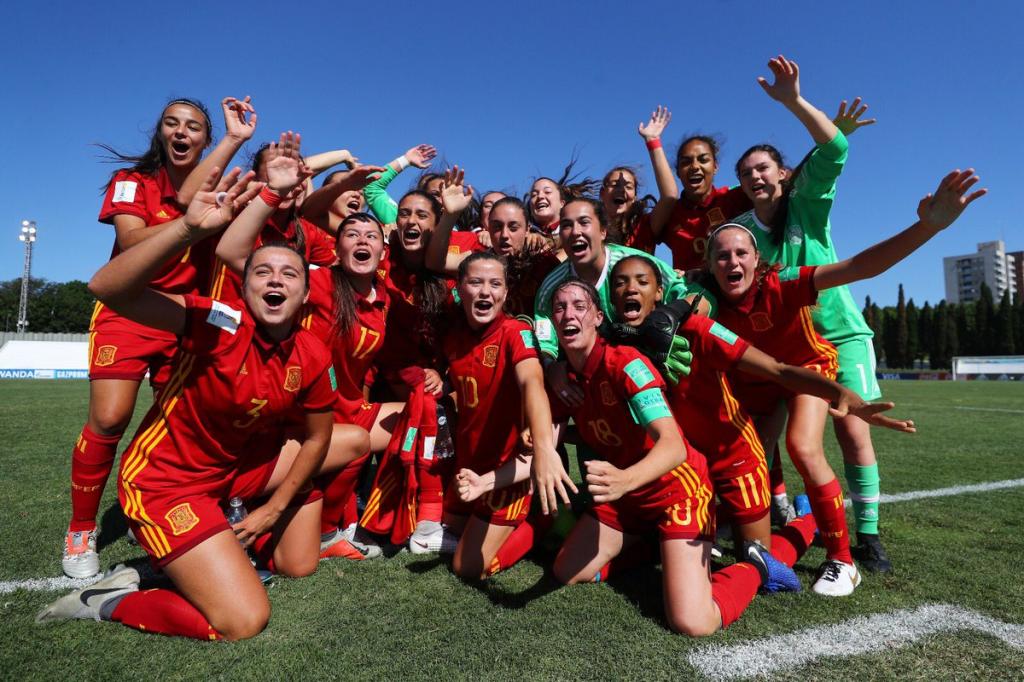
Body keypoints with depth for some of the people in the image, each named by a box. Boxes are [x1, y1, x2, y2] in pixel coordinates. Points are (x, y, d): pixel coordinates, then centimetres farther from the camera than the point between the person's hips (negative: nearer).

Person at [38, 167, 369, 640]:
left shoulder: (312, 356, -10)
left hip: (240, 467, 6)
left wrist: (274, 510, 2)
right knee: (244, 622, -14)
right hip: (165, 481, -6)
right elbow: (107, 288, -38)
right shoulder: (217, 323, -24)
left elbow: (316, 437, 3)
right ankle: (104, 601, 5)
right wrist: (189, 228, -50)